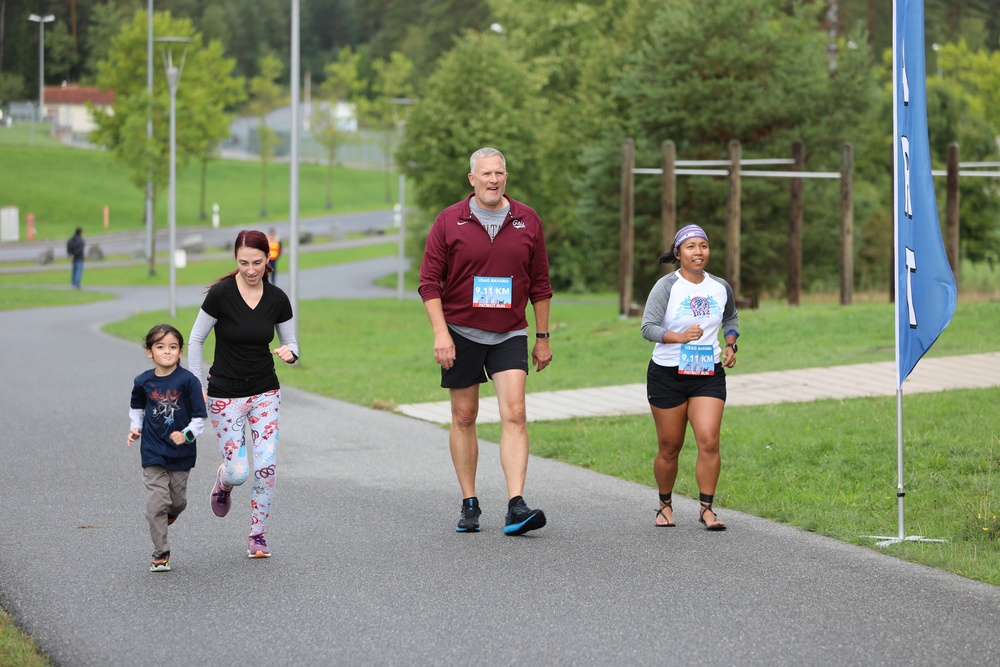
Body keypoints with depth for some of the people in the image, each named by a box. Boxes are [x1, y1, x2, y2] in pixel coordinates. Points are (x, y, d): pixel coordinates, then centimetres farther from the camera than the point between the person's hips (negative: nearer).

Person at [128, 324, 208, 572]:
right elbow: (136, 407, 18)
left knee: (177, 500, 13)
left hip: (181, 453, -1)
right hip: (153, 452, 1)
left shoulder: (188, 380, -13)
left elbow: (200, 416, -9)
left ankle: (170, 512, 49)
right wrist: (135, 427, 3)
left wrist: (187, 435, -24)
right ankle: (160, 553, 2)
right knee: (156, 503, -6)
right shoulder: (143, 381, -4)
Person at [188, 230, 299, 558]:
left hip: (266, 392, 2)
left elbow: (290, 342, 7)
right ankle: (223, 482, 33)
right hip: (226, 394, -2)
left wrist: (289, 353, -17)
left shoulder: (277, 299, -5)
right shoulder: (221, 294, -15)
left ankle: (257, 536, 9)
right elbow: (196, 339, -4)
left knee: (266, 466, -9)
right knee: (239, 472, -6)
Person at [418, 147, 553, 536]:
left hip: (510, 334, 1)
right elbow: (429, 281, -2)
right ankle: (469, 504, 16)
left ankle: (516, 507, -18)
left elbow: (539, 284, 10)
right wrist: (440, 333, -11)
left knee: (514, 414, -12)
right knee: (464, 417, 5)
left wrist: (542, 337, 10)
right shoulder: (450, 222, -1)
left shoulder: (527, 221, 4)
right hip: (461, 332, 0)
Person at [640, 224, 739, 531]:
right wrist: (680, 337, -31)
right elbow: (648, 327, -16)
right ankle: (665, 506, 26)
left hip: (709, 376, 2)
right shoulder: (666, 286, -8)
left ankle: (707, 508, -5)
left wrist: (730, 345, 8)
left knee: (709, 440, -14)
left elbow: (731, 318, 26)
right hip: (667, 376, -2)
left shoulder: (721, 288, 6)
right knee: (669, 447, 5)